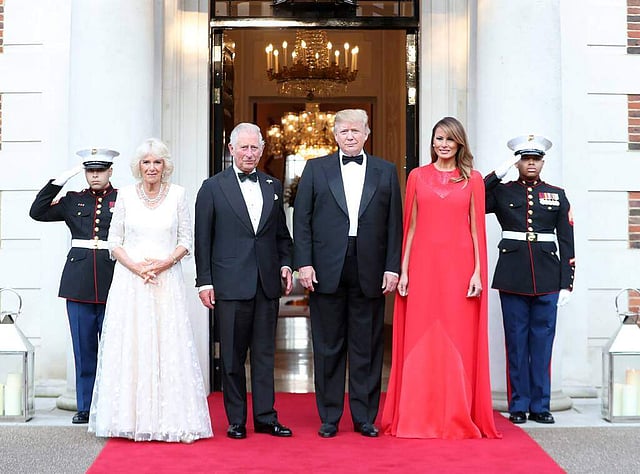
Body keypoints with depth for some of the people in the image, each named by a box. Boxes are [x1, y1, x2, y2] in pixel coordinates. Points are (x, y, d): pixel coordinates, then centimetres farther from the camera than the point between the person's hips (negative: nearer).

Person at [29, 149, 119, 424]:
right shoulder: (73, 200, 13)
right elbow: (37, 212, 2)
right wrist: (60, 180, -1)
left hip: (112, 282, -2)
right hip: (79, 282, 3)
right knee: (83, 347, 7)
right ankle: (85, 407, 15)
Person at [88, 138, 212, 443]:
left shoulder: (177, 194, 4)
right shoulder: (126, 195, 5)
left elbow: (186, 241, 5)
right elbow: (114, 241, 5)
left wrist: (163, 263, -10)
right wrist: (135, 266, -10)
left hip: (167, 279, 0)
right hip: (130, 281, 1)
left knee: (169, 347, -3)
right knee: (130, 346, -1)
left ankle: (170, 419, 2)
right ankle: (131, 418, 5)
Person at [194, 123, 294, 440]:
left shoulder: (273, 187, 13)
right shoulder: (213, 187, 2)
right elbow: (202, 239, 0)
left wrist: (285, 264, 2)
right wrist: (204, 281, -5)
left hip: (267, 283, 3)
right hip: (230, 284, -3)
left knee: (265, 352, 7)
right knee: (233, 355, 4)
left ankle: (266, 417, 13)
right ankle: (236, 420, 12)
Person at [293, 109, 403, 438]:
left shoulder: (386, 172, 9)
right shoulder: (316, 168, 8)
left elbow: (394, 223, 6)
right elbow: (301, 219, 3)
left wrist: (392, 268, -1)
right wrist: (303, 263, -5)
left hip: (370, 272, 1)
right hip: (327, 272, 0)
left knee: (367, 348, 6)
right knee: (328, 347, 6)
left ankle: (364, 417, 15)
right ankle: (329, 417, 15)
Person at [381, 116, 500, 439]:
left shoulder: (472, 179, 7)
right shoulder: (417, 176, 10)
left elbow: (476, 229, 4)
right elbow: (410, 227, 9)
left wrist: (478, 271, -4)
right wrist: (403, 270, 2)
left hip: (459, 266, -1)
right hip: (423, 265, 1)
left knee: (459, 342, 0)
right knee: (420, 342, 1)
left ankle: (458, 418, 8)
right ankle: (417, 418, 8)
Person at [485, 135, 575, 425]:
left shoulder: (557, 195, 9)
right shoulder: (501, 192, 7)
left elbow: (566, 242, 7)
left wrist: (566, 283, 1)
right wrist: (499, 173, -9)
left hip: (547, 278, 1)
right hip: (513, 278, -1)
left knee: (543, 342, 5)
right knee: (516, 342, 4)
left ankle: (540, 405, 13)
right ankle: (519, 406, 12)